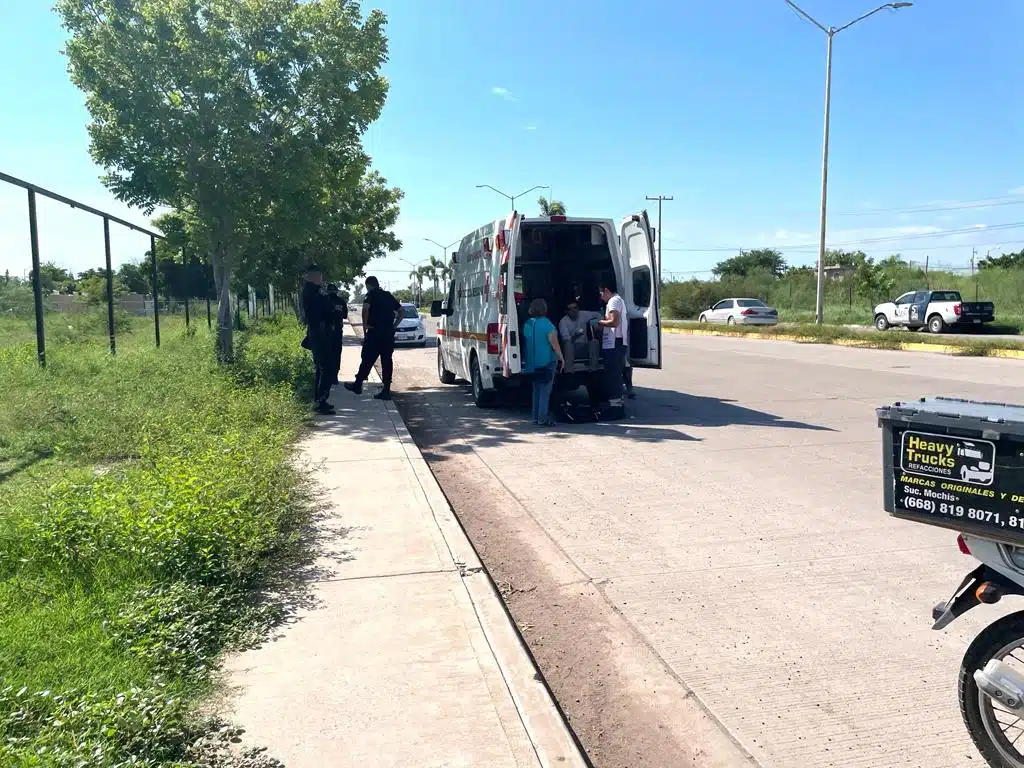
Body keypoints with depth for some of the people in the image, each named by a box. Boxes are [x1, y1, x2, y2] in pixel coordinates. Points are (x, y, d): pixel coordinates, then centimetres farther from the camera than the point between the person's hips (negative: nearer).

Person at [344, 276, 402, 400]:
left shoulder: (371, 295, -3)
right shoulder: (388, 296, 16)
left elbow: (365, 309, -21)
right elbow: (401, 312, 17)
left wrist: (365, 326, -13)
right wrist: (394, 326, 12)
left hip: (375, 332, -5)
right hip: (389, 333, 6)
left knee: (367, 359, 3)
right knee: (387, 360, 4)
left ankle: (357, 385, 15)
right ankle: (386, 390, 3)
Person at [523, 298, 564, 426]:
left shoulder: (527, 324, 6)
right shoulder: (546, 324, -14)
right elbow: (554, 343, -15)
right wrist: (561, 358, -7)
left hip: (532, 362, 7)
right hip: (547, 361, -7)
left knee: (537, 389, 15)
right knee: (545, 390, -3)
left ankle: (536, 417, 18)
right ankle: (543, 418, -5)